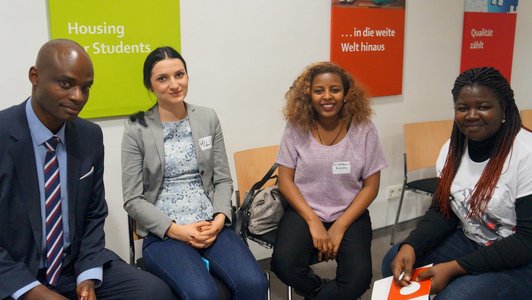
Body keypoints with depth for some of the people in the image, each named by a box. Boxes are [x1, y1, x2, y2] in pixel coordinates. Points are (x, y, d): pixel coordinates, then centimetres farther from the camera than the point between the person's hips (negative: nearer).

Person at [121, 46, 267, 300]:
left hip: (211, 226, 3)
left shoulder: (208, 118, 8)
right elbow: (133, 199, -3)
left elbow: (223, 180, 9)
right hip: (162, 233, -3)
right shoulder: (137, 130, -1)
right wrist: (176, 230, -14)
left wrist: (219, 219, -9)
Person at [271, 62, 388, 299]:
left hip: (349, 214, 0)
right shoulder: (296, 127, -5)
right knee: (283, 265, -26)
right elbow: (285, 180, -3)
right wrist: (313, 221, -14)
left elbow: (371, 186, -3)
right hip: (304, 211, 1)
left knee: (358, 278, -24)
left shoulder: (363, 129, -6)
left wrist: (340, 227, -13)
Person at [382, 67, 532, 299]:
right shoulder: (453, 148, -1)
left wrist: (454, 268, -25)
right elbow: (442, 211, 2)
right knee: (394, 263, -6)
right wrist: (410, 246, -17)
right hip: (470, 241, 6)